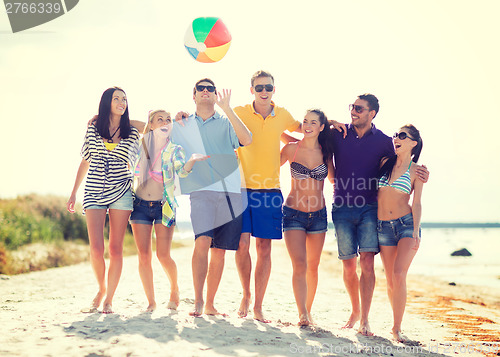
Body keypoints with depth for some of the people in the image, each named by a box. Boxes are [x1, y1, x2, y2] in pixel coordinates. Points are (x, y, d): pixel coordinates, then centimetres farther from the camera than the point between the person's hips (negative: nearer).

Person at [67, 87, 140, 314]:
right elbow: (85, 163, 14)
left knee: (115, 249, -2)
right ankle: (101, 289, 18)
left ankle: (109, 300, 8)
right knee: (96, 249, -8)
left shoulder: (132, 133, 7)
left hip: (121, 192, 0)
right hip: (94, 193, 0)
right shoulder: (93, 129, 9)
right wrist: (74, 193, 14)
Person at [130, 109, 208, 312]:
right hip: (140, 205, 2)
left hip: (163, 206, -2)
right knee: (144, 256, 1)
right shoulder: (140, 147, 3)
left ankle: (174, 289, 22)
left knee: (163, 256, -7)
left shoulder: (174, 150, -2)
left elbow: (182, 171, -21)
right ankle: (151, 301, 13)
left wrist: (192, 161, -38)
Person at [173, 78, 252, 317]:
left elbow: (246, 140, -8)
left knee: (219, 250, 3)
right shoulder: (182, 126, 17)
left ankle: (210, 304, 14)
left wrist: (226, 108, -11)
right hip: (201, 190, -1)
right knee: (202, 242, -21)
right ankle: (198, 302, -16)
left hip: (231, 191, 1)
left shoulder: (226, 123, 12)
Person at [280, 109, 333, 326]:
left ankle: (308, 311, 24)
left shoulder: (325, 152, 2)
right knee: (299, 265, -13)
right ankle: (302, 314, -13)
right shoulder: (291, 149, -3)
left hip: (318, 214, 3)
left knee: (313, 266, 10)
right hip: (294, 213, -3)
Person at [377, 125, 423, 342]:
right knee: (390, 280, 3)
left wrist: (416, 232, -10)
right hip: (383, 227, 3)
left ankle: (397, 328, -8)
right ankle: (397, 322, 18)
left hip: (406, 224, -3)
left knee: (399, 275, -16)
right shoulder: (385, 163, 9)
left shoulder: (416, 171, 1)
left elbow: (417, 204, -2)